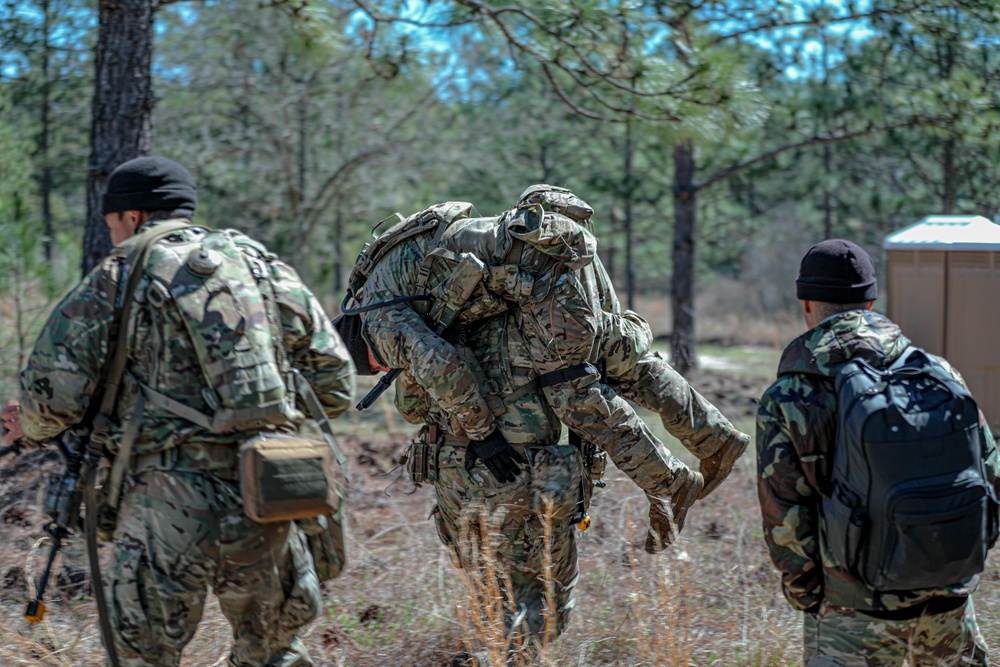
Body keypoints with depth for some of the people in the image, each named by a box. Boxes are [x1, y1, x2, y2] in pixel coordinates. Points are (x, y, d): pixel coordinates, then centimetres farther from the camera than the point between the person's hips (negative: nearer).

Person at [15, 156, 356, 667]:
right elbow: (335, 381, 15)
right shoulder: (264, 267, 13)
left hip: (171, 503, -4)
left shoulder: (117, 279, 1)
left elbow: (53, 393, -2)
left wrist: (34, 429, 19)